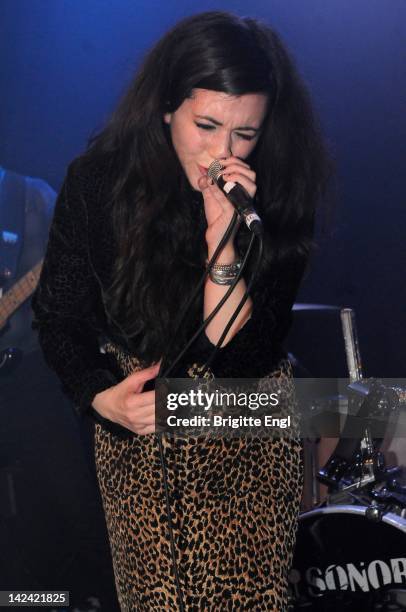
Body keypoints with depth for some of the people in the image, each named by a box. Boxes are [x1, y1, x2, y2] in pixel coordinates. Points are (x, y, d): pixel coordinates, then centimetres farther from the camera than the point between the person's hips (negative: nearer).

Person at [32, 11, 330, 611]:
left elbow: (242, 361, -19)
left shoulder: (279, 199, -16)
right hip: (134, 431, 1)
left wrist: (224, 242, -31)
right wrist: (102, 397, -24)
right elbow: (59, 315, -5)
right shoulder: (98, 180, -14)